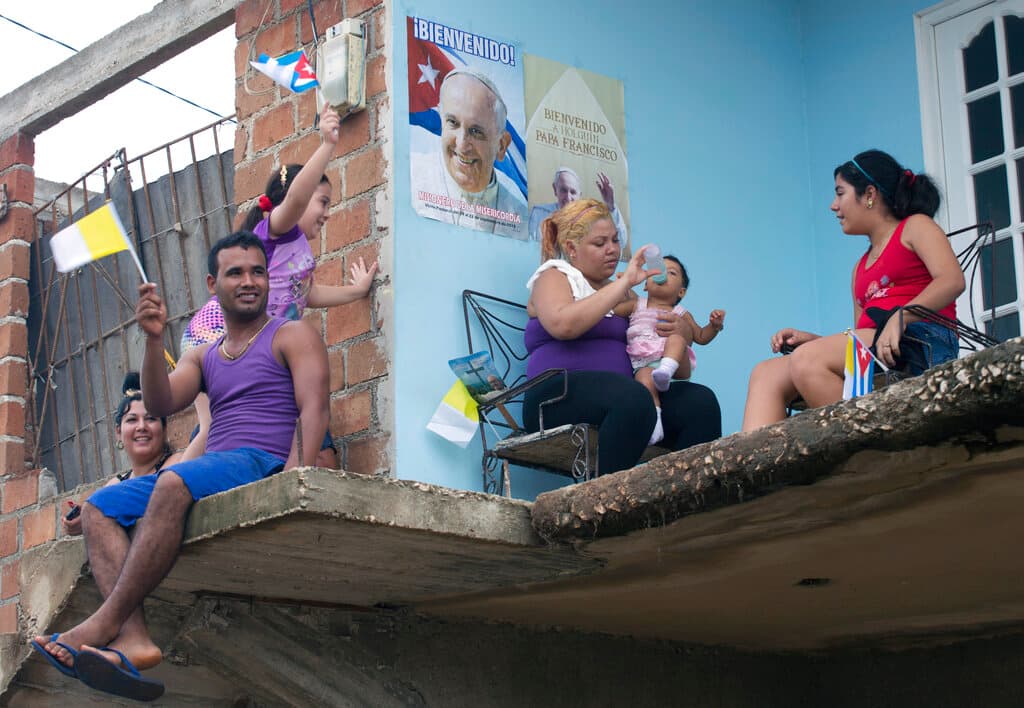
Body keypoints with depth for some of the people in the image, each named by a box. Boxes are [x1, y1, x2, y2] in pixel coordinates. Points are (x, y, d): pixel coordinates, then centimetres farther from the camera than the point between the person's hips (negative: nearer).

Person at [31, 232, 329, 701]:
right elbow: (159, 405, 11)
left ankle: (106, 622, -35)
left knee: (173, 483, -36)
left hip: (266, 465, -7)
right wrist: (154, 339, -4)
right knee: (98, 508, -12)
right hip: (212, 472, 7)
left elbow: (314, 410, -6)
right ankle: (133, 639, -34)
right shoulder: (203, 357, 28)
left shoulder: (293, 337, 9)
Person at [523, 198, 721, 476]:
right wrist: (624, 283, -9)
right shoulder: (555, 276, 11)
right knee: (633, 398, -38)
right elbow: (562, 324, -12)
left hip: (619, 399, 6)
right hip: (560, 397, -6)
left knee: (701, 401, -20)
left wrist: (682, 332, 7)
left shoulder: (623, 294, 28)